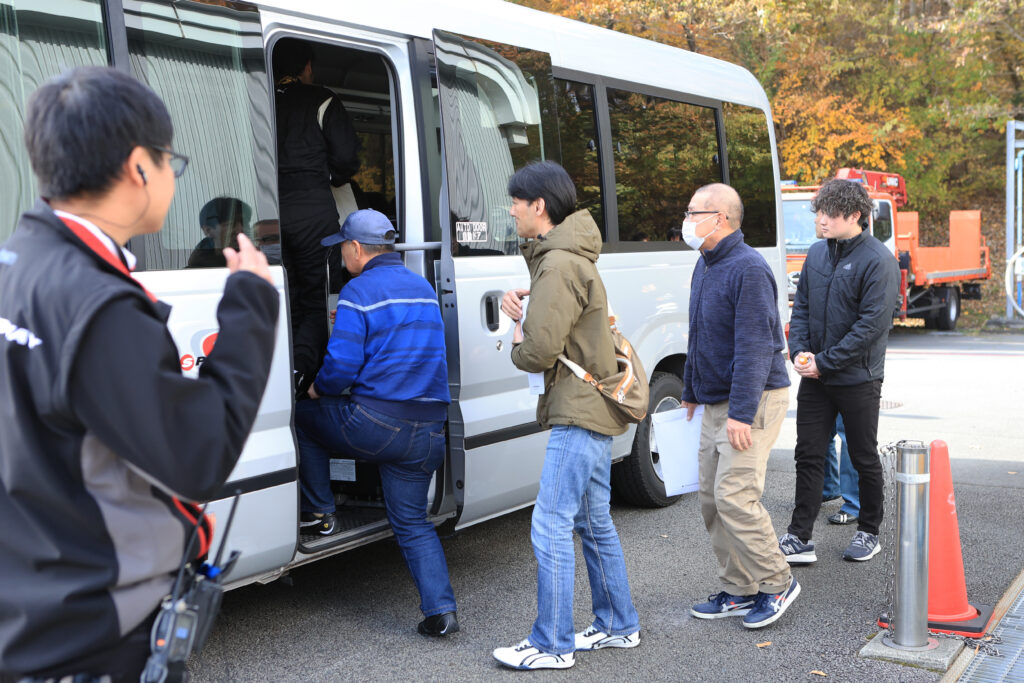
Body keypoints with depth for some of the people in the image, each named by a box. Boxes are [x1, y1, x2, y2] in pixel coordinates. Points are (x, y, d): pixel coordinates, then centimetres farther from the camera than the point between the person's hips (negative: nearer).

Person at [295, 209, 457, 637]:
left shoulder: (359, 292, -8)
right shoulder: (424, 289, 15)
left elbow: (342, 366, -15)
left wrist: (317, 389, 6)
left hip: (374, 424, -6)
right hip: (427, 432, 6)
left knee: (304, 418, 21)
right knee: (412, 522, 15)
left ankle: (319, 514, 24)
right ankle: (440, 611, 5)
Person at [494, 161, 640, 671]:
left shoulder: (559, 265, -18)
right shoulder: (569, 255, 16)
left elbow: (539, 351, -23)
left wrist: (516, 343, -1)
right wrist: (520, 305, 0)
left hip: (579, 413, -11)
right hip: (594, 407, 11)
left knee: (551, 528, -7)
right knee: (594, 524, 17)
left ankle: (552, 645, 1)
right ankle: (618, 625, 28)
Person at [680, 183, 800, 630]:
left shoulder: (748, 269, -18)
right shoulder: (705, 266, 13)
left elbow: (755, 347, -23)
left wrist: (741, 413, -26)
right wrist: (691, 391, 26)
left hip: (752, 401, -10)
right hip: (716, 402, 10)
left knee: (734, 498, -12)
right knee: (711, 498, 9)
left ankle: (776, 584, 6)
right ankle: (739, 590, 20)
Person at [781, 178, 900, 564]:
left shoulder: (878, 260, -13)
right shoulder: (817, 253, 6)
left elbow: (872, 324, -18)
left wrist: (825, 361, -18)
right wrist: (799, 351, -6)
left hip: (857, 379, -5)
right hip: (814, 377, 5)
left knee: (864, 459, 10)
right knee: (808, 456, 4)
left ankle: (869, 532, 27)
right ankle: (800, 539, 9)